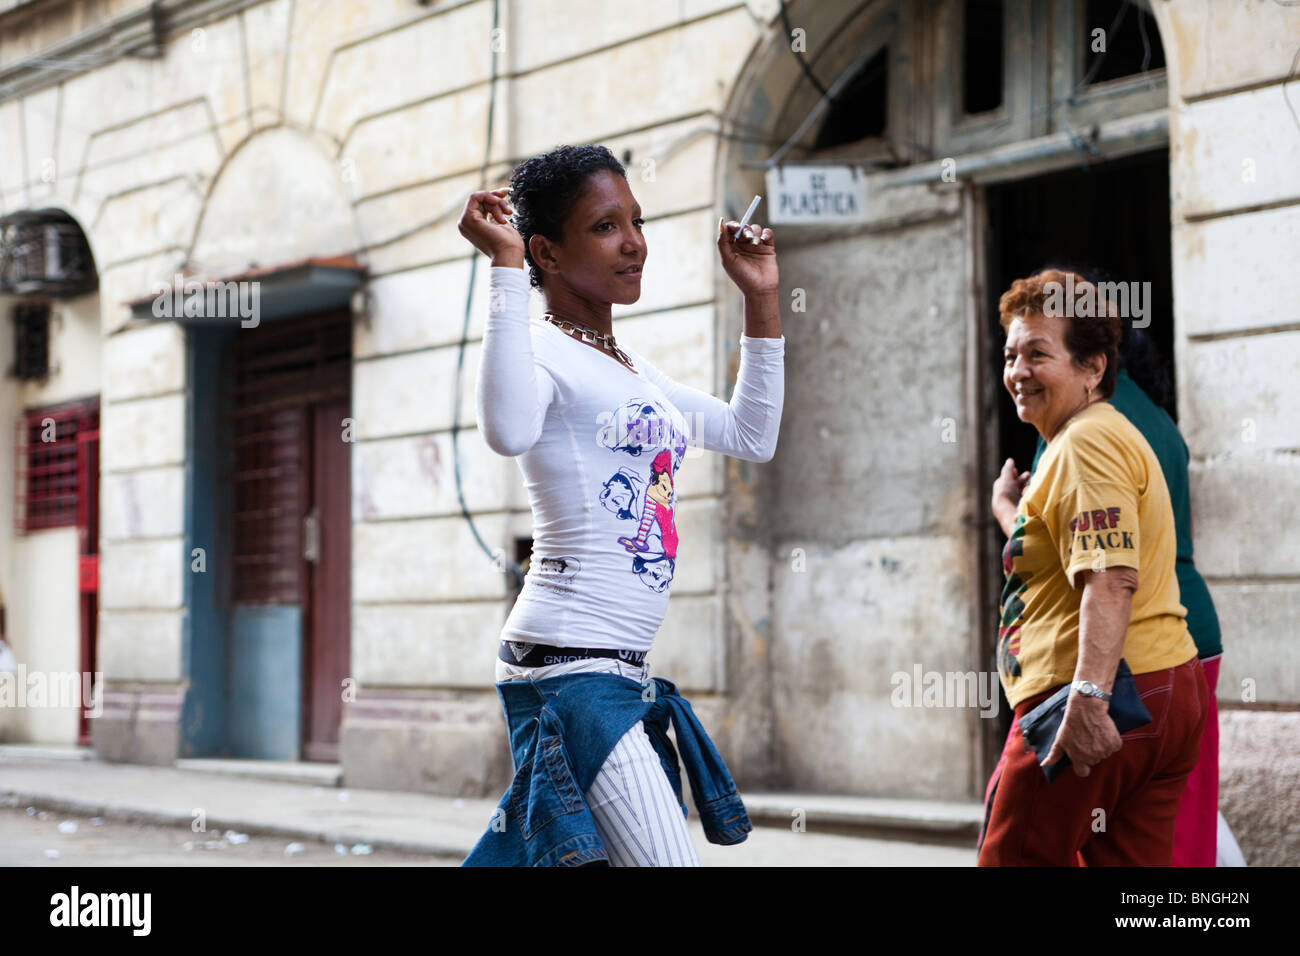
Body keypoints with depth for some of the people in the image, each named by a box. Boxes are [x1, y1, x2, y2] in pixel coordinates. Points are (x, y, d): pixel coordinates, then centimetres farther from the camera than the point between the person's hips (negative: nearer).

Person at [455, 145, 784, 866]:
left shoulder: (635, 373, 19)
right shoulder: (540, 350, -9)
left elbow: (751, 437, 29)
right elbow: (509, 431, -33)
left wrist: (761, 299, 24)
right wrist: (506, 267, -28)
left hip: (620, 671, 9)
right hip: (569, 664, -9)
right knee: (669, 862, -15)